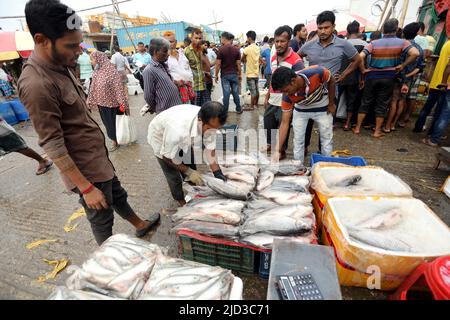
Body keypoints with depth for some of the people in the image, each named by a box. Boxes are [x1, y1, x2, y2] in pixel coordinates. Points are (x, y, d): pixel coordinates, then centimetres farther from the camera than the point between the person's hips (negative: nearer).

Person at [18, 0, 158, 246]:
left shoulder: (60, 66, 5)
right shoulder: (37, 84, -25)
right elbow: (52, 145, -24)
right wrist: (86, 188, -21)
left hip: (99, 159, 9)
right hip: (86, 170, -9)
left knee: (118, 196, 27)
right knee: (102, 219, 10)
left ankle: (140, 225, 51)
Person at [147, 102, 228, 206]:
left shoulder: (210, 122, -30)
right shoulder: (178, 130, -46)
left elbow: (210, 148, -18)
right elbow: (167, 157, -28)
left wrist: (217, 172, -24)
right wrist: (188, 171, -24)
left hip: (185, 139, 5)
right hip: (161, 138, -5)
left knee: (192, 168, 12)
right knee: (174, 176, -1)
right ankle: (182, 203, 25)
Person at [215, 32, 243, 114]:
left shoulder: (221, 49, -8)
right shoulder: (236, 49, 2)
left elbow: (218, 64, -8)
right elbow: (238, 64, 2)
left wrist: (216, 75, 0)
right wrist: (239, 74, 13)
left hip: (225, 75, -3)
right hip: (234, 74, 3)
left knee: (226, 93, -1)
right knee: (235, 92, 10)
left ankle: (225, 111, 6)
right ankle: (238, 109, 18)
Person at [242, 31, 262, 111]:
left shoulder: (247, 48, -15)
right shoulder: (258, 48, 7)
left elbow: (242, 59, -3)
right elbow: (260, 60, 14)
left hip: (250, 73, -7)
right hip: (256, 72, 7)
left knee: (253, 91, -4)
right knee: (257, 90, 12)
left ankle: (251, 106, 4)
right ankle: (256, 104, 23)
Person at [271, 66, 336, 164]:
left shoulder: (316, 72, -38)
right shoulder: (288, 95, -31)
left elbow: (332, 81, -14)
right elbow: (285, 122, -27)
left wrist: (331, 104, -8)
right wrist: (277, 150, -32)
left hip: (322, 108, 0)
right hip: (301, 110, 1)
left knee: (326, 139, 4)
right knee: (298, 140, -1)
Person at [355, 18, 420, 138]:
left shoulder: (374, 43, -3)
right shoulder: (402, 42, -3)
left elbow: (360, 57, -16)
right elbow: (415, 53, -17)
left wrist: (363, 70, -5)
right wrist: (403, 65, -4)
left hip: (372, 76, 0)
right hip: (388, 78, 0)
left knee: (366, 102, 10)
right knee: (382, 104, 8)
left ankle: (357, 128, 13)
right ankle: (377, 131, 14)